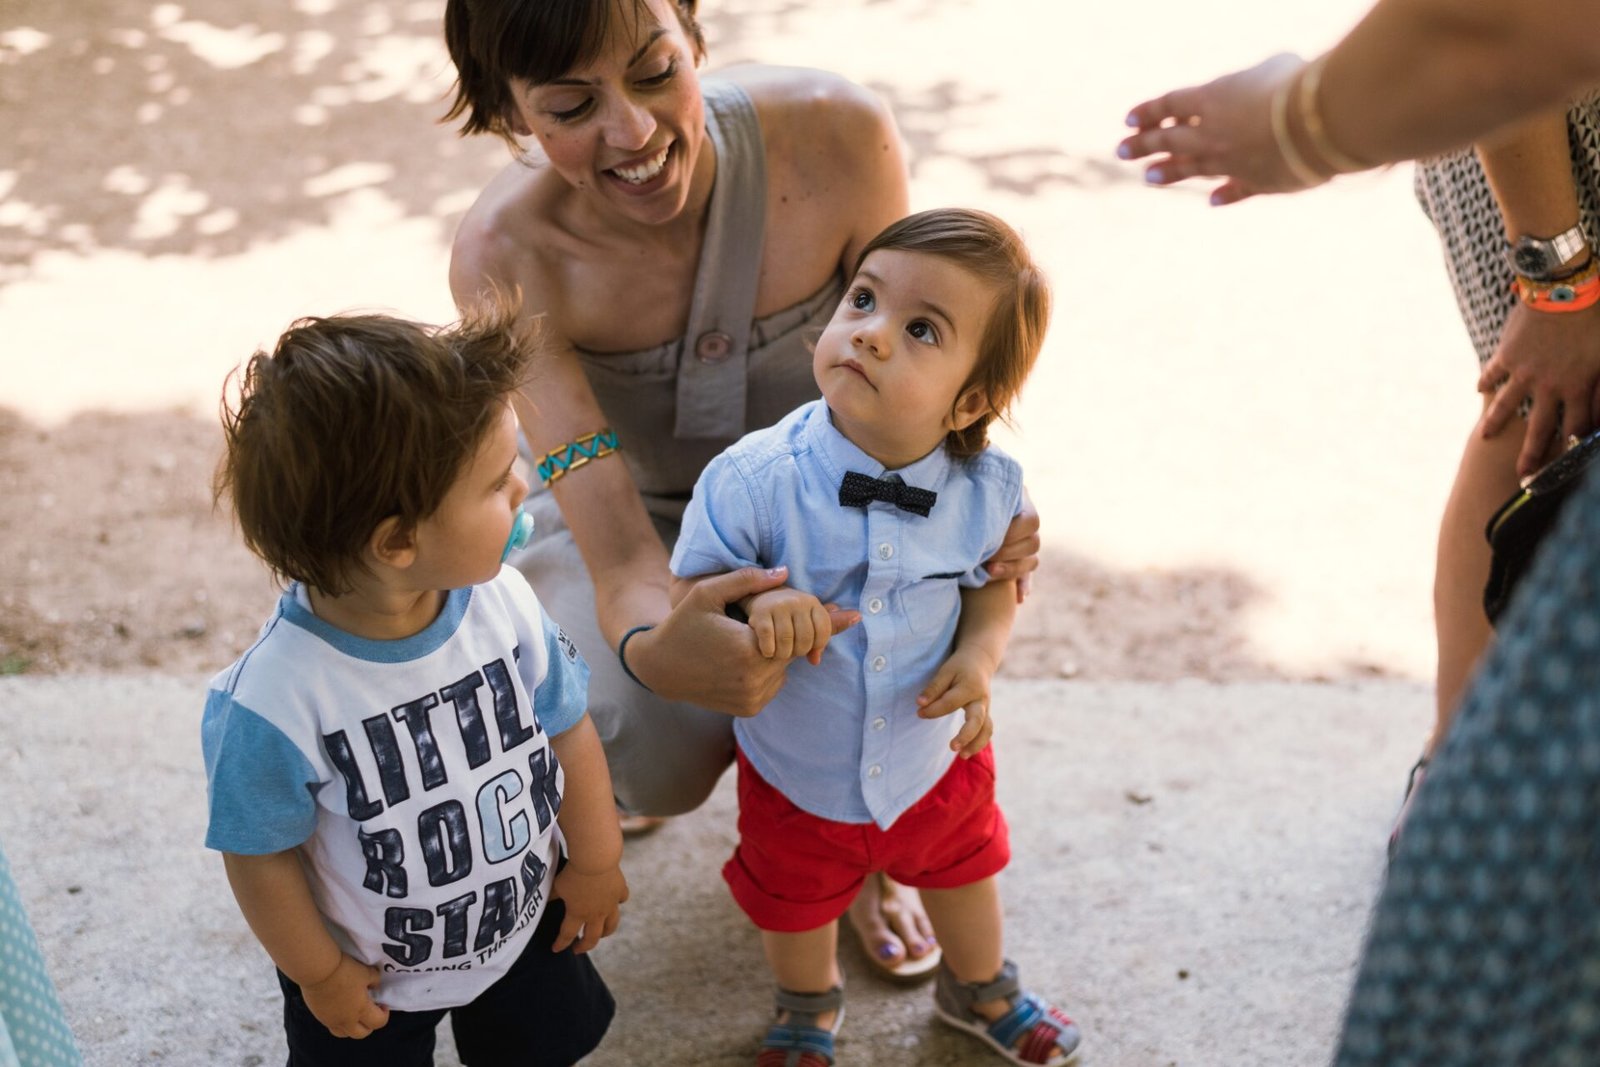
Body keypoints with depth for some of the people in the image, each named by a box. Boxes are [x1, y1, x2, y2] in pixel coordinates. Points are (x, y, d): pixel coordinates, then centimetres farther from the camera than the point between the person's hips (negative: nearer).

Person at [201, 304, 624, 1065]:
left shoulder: (503, 601, -24)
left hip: (526, 924, 4)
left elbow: (566, 730, -7)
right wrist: (318, 974, -7)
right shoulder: (275, 705, -37)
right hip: (372, 978, -4)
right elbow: (261, 856, -20)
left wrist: (595, 860, 5)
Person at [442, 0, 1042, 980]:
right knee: (657, 761, -26)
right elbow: (622, 559, -36)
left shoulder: (838, 135, -31)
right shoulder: (507, 258, -32)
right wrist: (653, 649, -60)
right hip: (626, 497, -1)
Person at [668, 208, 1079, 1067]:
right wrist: (752, 603, -40)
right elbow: (683, 596, -20)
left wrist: (980, 656, -22)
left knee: (963, 875, 30)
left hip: (933, 764, 2)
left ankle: (979, 991, 65)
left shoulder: (987, 489, -23)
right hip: (796, 783, -2)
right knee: (797, 906, 27)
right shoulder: (752, 480, -31)